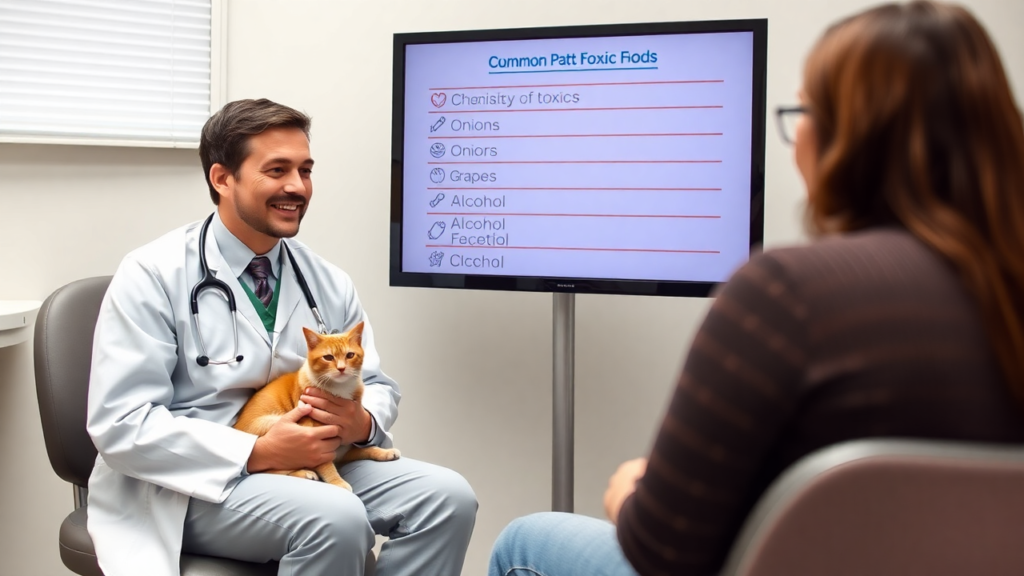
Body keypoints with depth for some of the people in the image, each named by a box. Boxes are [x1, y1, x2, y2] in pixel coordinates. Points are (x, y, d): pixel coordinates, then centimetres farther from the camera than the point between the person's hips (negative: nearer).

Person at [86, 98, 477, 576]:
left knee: (447, 496, -16)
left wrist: (361, 422, -13)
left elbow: (378, 386, 13)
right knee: (337, 519, -32)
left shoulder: (329, 282, 6)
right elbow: (120, 424, -16)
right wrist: (259, 453, -23)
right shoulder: (153, 276, -10)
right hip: (196, 484, -5)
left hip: (312, 465, 6)